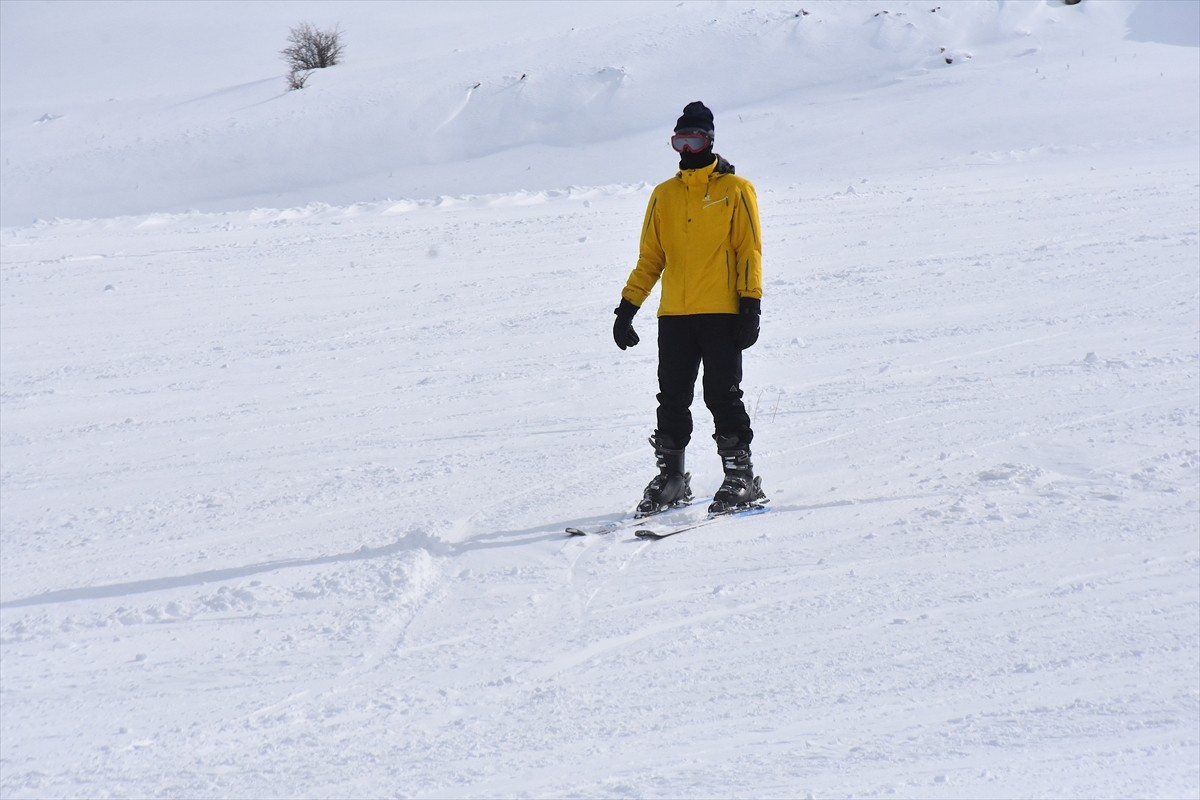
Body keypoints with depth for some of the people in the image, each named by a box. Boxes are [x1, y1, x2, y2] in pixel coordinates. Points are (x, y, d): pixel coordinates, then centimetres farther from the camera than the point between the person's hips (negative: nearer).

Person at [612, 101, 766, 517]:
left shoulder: (736, 190, 3)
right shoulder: (664, 195, 14)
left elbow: (750, 251, -1)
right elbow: (650, 258, 16)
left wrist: (750, 306, -10)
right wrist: (627, 308, 8)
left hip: (722, 314, -4)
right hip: (674, 315, 4)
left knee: (722, 396, -7)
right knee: (672, 399, 5)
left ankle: (741, 478, -1)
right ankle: (671, 476, 14)